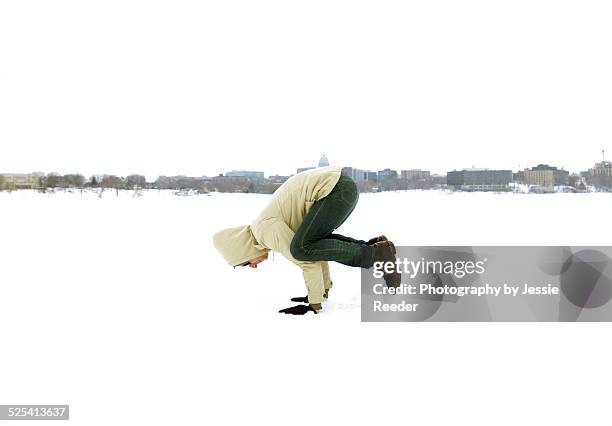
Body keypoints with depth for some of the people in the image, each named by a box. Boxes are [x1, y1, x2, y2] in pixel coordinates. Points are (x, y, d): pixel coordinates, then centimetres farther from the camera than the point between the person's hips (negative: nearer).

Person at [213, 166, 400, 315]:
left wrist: (314, 304, -3)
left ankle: (377, 254, -14)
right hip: (346, 186, 10)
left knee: (302, 248, -15)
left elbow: (308, 261, -11)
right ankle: (372, 246, 13)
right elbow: (317, 252, 28)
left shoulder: (265, 230, -7)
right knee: (316, 242, 23)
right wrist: (324, 290, 29)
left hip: (335, 188, -10)